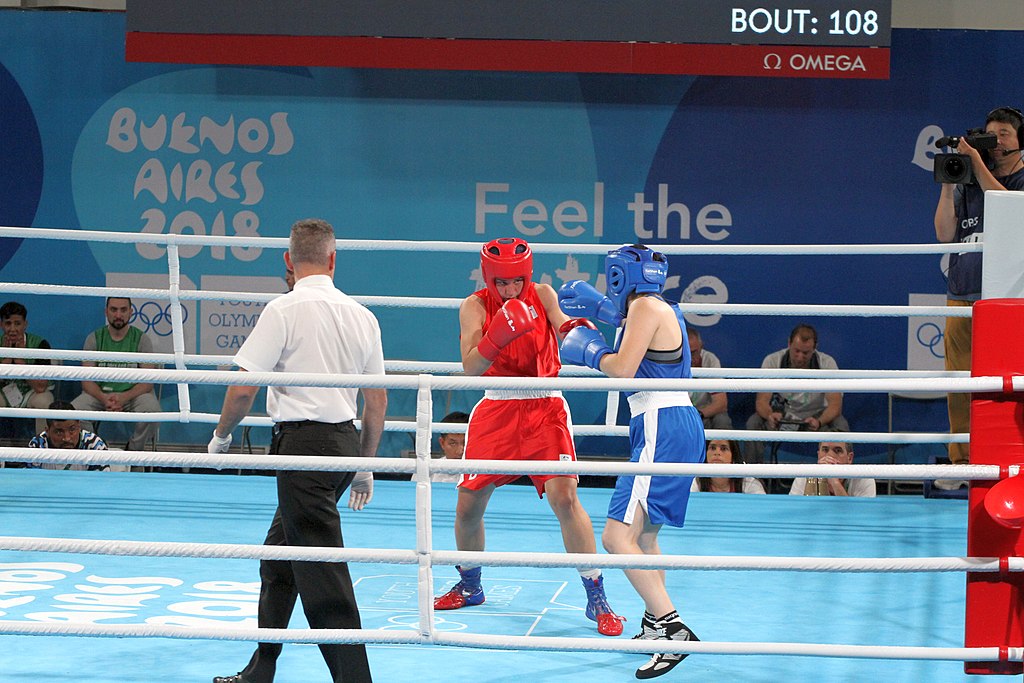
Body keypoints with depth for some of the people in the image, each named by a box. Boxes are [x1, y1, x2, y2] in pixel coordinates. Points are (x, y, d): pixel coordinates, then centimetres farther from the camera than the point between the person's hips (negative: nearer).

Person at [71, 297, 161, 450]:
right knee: (73, 410, -29)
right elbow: (86, 380, -2)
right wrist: (103, 398, -24)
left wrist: (124, 397, -26)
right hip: (100, 393, 1)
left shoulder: (141, 339, 0)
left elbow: (147, 381, -7)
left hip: (133, 393, -1)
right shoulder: (94, 339, 4)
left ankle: (133, 450, -7)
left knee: (151, 410, -34)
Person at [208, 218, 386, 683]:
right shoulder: (361, 315, 9)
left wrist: (222, 435, 7)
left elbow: (244, 388, -11)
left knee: (322, 568, -7)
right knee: (278, 555, 19)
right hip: (345, 440, 7)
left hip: (303, 443, -7)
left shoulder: (285, 310, -9)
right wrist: (365, 466, 22)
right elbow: (378, 399, 13)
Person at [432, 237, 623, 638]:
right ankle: (469, 586, 30)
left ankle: (596, 599, -10)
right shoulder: (475, 307, -6)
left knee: (564, 496, -16)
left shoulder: (543, 296, -3)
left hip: (544, 407, -1)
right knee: (468, 504, 5)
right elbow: (470, 367, -18)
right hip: (497, 408, 2)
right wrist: (497, 337, -36)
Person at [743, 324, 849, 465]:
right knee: (753, 423, -29)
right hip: (782, 414, 1)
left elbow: (835, 404, -21)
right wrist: (770, 415, -45)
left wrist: (819, 422, -44)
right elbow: (761, 401, -19)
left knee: (841, 425, -32)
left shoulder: (827, 363, -17)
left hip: (815, 415, -1)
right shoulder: (772, 361, -16)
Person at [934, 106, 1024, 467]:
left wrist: (977, 163, -11)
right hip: (962, 295, 4)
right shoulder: (967, 186, 17)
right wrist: (948, 183, 0)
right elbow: (945, 233, 8)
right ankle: (961, 461, 10)